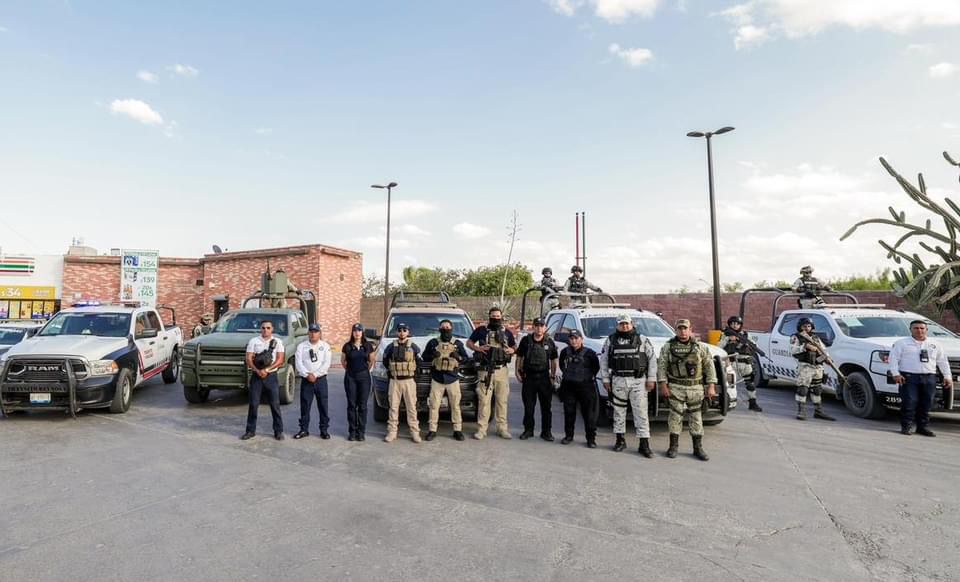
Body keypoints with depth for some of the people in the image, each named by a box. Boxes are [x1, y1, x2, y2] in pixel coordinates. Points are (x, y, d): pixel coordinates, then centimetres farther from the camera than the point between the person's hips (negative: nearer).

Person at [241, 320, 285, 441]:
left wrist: (266, 370, -14)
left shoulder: (277, 342, 4)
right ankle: (251, 430, 17)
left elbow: (280, 360, -4)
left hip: (271, 376, -1)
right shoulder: (253, 341, 5)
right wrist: (258, 371, -15)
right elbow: (248, 359, -2)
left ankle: (278, 431, 9)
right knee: (253, 404, 5)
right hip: (256, 376, 1)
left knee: (275, 404, 1)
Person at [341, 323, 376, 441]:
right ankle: (352, 431, 11)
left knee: (362, 405, 2)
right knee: (351, 405, 3)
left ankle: (361, 431, 9)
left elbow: (372, 360, 13)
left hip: (364, 377, 0)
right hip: (350, 377, 0)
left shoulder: (368, 346, 3)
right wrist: (349, 369, 11)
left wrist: (367, 369, 9)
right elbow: (343, 361, 13)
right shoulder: (347, 346, 2)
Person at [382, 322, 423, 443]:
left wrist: (414, 371, 2)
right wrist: (390, 370, 9)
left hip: (409, 380, -1)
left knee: (411, 407, 0)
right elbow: (385, 359, 17)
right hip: (394, 381, 2)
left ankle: (414, 432, 5)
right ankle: (392, 432, 10)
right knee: (393, 407, 4)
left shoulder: (413, 346, 2)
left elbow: (420, 361, 7)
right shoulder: (391, 347, 6)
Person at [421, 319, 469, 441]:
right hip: (437, 379, 0)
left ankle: (458, 430, 10)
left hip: (453, 379, 0)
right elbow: (424, 357, 10)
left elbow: (466, 358, 9)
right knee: (434, 405, 1)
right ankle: (432, 430, 10)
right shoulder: (433, 342, 7)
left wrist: (458, 357, -13)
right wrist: (432, 356, -11)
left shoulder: (458, 343, 8)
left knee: (455, 406, 2)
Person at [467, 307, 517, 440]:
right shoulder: (481, 330, 6)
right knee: (484, 400, -2)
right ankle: (481, 429, 6)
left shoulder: (507, 332, 14)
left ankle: (502, 428, 16)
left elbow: (515, 347, 24)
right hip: (485, 370, -2)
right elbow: (469, 342, 11)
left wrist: (512, 350, 0)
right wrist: (477, 348, -8)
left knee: (502, 400, 7)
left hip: (502, 370, 3)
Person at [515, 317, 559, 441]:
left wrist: (553, 376, 5)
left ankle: (546, 431, 16)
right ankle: (528, 430, 20)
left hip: (544, 378, 1)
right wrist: (518, 372, 0)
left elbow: (553, 361, 10)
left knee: (546, 406, 5)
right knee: (528, 406, 7)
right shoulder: (526, 340, 1)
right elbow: (519, 357, 7)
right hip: (528, 378, 0)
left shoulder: (549, 343, 4)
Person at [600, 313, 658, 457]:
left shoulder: (642, 340, 5)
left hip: (638, 381, -1)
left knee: (641, 412, -3)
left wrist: (651, 379, -1)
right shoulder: (610, 340, 7)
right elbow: (603, 361, 9)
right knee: (619, 411, 9)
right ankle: (620, 440, 21)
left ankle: (644, 444, 2)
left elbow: (652, 358, 5)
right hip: (618, 381, 2)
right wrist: (606, 379, 4)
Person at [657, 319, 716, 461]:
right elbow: (661, 366, 0)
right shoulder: (668, 347, 2)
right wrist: (663, 385, -8)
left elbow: (709, 366, 6)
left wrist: (711, 386, -1)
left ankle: (698, 448, 16)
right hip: (675, 387, -1)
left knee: (696, 417, 6)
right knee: (675, 416, 1)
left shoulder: (700, 347, 6)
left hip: (695, 388, 2)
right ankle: (673, 446, 12)